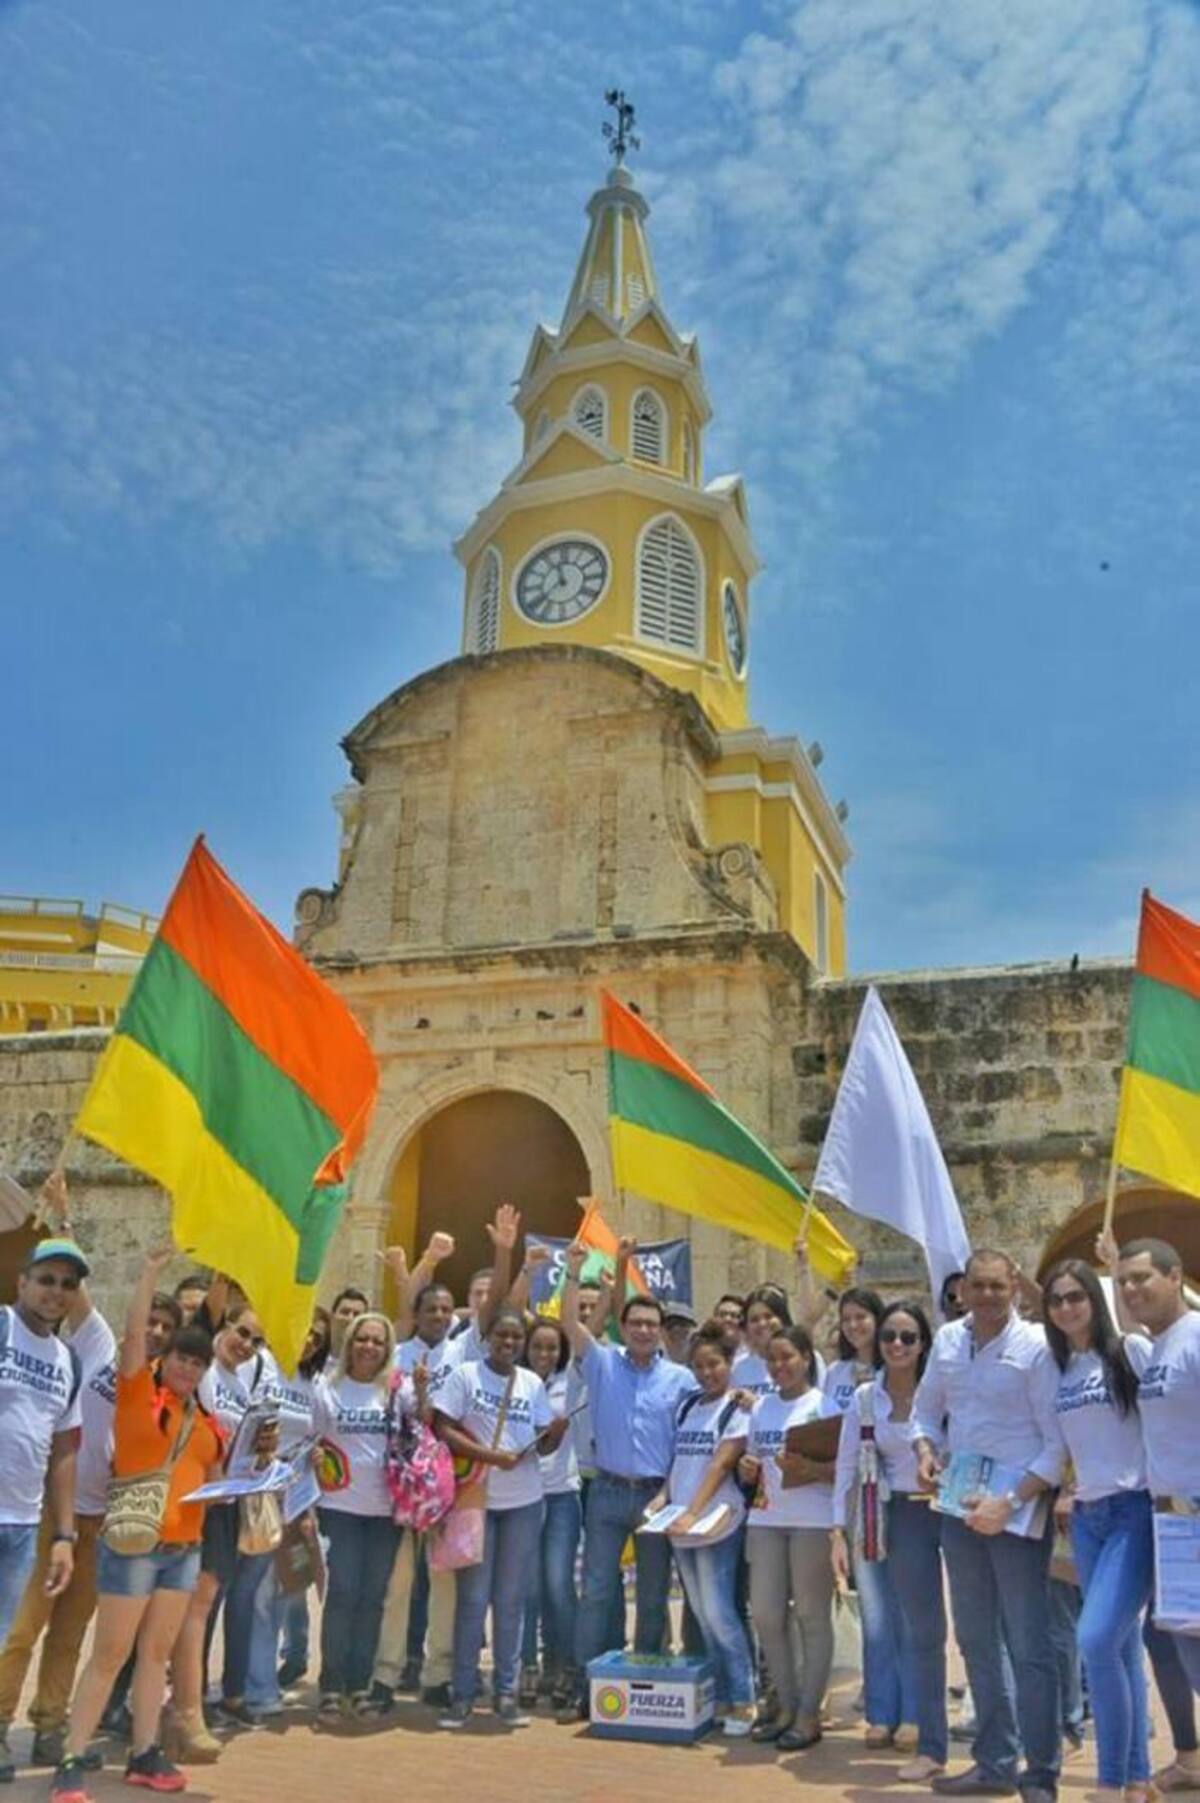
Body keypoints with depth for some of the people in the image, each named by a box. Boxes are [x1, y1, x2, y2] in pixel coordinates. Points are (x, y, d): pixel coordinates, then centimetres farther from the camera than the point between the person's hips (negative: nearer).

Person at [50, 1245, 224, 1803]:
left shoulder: (205, 1420, 12)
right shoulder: (138, 1390, -3)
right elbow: (134, 1333, -16)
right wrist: (151, 1271, -20)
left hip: (185, 1546, 5)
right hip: (134, 1541, -5)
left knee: (156, 1653, 11)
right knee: (110, 1654, -2)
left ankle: (144, 1755, 19)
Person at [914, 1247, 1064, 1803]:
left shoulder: (1035, 1346, -13)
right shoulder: (947, 1339, 4)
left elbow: (1058, 1444, -14)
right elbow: (927, 1409, 16)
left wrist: (1010, 1503, -19)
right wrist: (925, 1451, -3)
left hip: (1018, 1511, -6)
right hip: (960, 1506, 6)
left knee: (1027, 1645, -1)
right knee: (977, 1640, 16)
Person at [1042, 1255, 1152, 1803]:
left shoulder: (1128, 1352, -7)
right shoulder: (1057, 1370, 10)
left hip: (1135, 1511, -6)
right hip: (1086, 1517, 6)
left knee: (1097, 1639, -15)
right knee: (1122, 1645, 11)